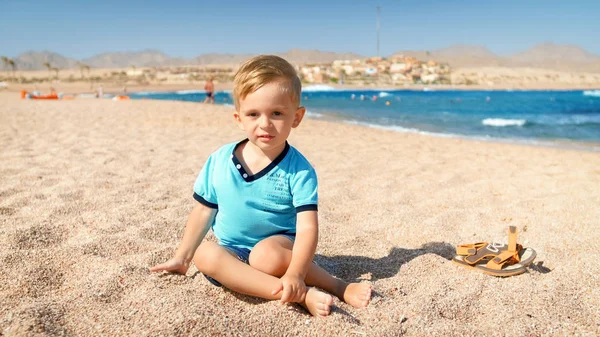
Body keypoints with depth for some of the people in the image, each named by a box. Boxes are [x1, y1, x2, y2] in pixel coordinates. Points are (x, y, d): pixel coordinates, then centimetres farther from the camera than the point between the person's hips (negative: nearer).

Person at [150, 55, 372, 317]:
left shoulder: (299, 170, -14)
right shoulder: (219, 161, -2)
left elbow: (307, 227, -22)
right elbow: (203, 212, 8)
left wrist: (295, 274, -37)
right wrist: (181, 258, 10)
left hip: (280, 246, -4)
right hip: (233, 253, 5)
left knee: (265, 254, -38)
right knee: (205, 255, -28)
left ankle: (335, 286, -15)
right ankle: (304, 296, -32)